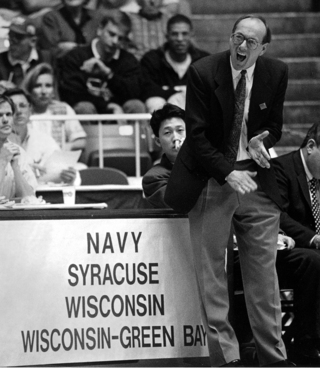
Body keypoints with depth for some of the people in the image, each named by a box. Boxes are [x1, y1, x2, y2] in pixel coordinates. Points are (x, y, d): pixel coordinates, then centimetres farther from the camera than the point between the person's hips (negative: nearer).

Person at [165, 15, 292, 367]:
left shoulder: (276, 73, 0)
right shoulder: (203, 72, -11)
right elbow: (197, 135, -10)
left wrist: (261, 140, -11)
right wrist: (228, 173, -20)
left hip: (256, 179, 3)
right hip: (211, 178, -2)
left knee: (263, 272, 5)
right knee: (210, 273, -1)